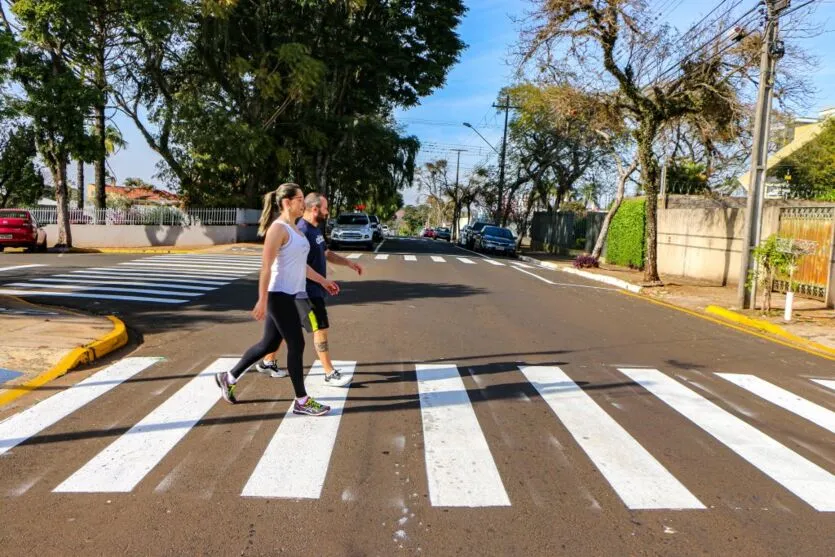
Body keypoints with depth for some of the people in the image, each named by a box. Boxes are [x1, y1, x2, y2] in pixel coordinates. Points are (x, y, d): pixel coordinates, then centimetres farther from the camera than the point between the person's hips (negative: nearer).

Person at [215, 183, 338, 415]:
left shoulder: (293, 228, 14)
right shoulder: (278, 229, -15)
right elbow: (266, 267, -19)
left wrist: (322, 281, 21)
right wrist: (262, 301, -22)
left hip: (289, 295, 10)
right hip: (279, 295, -10)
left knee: (269, 344, 16)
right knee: (296, 345, -3)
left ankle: (229, 377, 31)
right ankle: (301, 401, 8)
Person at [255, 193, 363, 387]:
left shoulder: (315, 229, 11)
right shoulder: (302, 231, -21)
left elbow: (326, 253, 22)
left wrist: (349, 263, 14)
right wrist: (324, 281, -22)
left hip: (313, 289, 10)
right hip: (306, 290, -10)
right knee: (321, 328, -5)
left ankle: (267, 362, 30)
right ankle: (330, 374, 3)